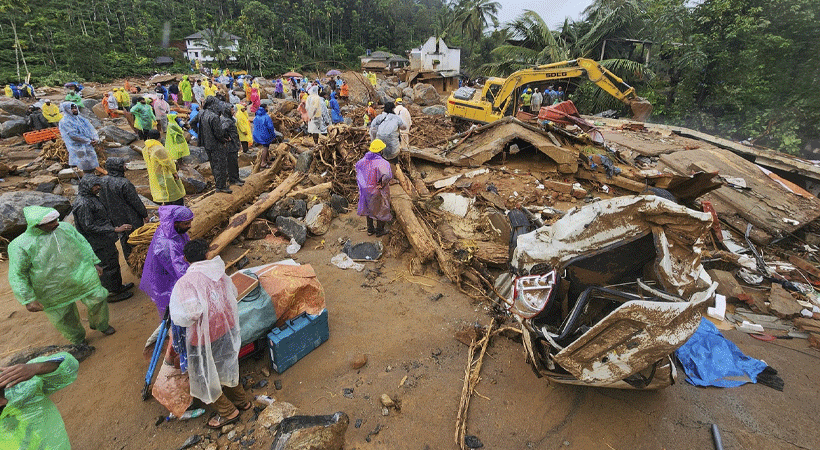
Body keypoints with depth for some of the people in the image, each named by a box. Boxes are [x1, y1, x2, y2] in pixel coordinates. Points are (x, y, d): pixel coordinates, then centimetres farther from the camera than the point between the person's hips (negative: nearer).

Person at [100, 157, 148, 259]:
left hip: (115, 218, 7)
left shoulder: (103, 181, -5)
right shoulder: (124, 184, -27)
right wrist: (145, 214, -6)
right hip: (130, 218, -7)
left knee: (123, 238, 22)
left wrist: (110, 214, 21)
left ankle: (128, 258, 37)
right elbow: (136, 202, -20)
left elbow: (102, 200, 8)